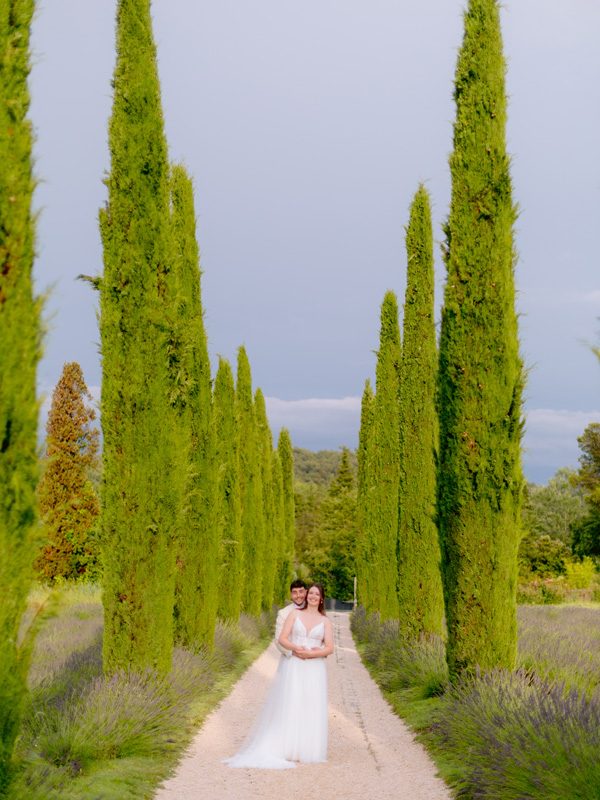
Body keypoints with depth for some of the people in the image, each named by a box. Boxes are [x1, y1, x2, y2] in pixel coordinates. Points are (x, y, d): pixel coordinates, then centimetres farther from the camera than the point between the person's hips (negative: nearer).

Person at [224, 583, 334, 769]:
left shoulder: (325, 621, 7)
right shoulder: (295, 613, 6)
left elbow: (329, 648, -2)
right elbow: (282, 638, -1)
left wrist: (310, 654, -16)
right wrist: (297, 648, -18)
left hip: (314, 670, 1)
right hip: (293, 668, -1)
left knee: (311, 710, 1)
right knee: (289, 707, -2)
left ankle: (308, 750, 10)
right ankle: (287, 749, 3)